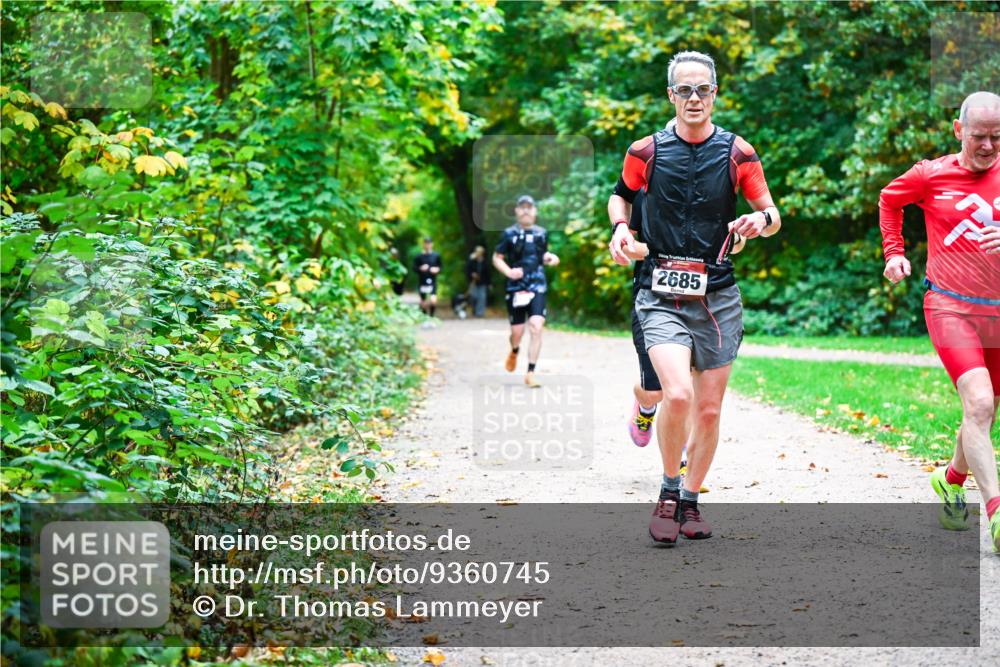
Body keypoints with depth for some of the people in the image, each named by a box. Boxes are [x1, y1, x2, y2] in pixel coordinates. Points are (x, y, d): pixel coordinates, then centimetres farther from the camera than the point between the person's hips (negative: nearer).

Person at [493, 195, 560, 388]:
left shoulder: (541, 234, 9)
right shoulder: (510, 234, 1)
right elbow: (496, 258, 6)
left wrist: (550, 258, 3)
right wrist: (508, 271, -11)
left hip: (537, 287, 1)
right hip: (515, 288, -1)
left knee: (536, 328, -16)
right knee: (517, 332, 4)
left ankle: (530, 373, -12)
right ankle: (514, 352, 42)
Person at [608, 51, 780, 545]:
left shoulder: (737, 153, 2)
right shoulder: (646, 152, 2)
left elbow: (772, 215, 8)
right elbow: (620, 195, 20)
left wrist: (761, 220, -15)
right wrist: (620, 228, 0)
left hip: (717, 298, 2)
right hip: (660, 296, -2)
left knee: (709, 410, 4)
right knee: (678, 395, -22)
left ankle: (691, 500, 25)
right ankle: (668, 492, 1)